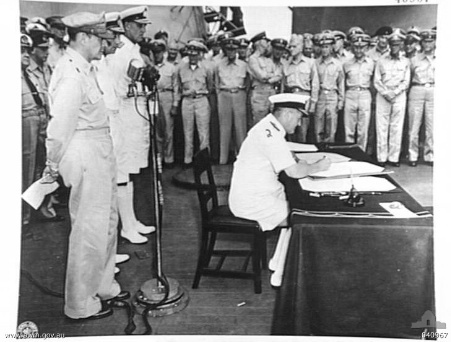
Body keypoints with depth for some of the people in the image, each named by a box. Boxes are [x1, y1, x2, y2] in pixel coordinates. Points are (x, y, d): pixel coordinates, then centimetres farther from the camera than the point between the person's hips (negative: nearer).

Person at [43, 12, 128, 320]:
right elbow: (60, 128, -20)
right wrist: (53, 166, -10)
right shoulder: (71, 75, -20)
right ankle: (80, 305, 17)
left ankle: (103, 286, 37)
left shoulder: (84, 69, 12)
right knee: (90, 230, 0)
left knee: (107, 221, 20)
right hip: (85, 157, -11)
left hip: (101, 155, 11)